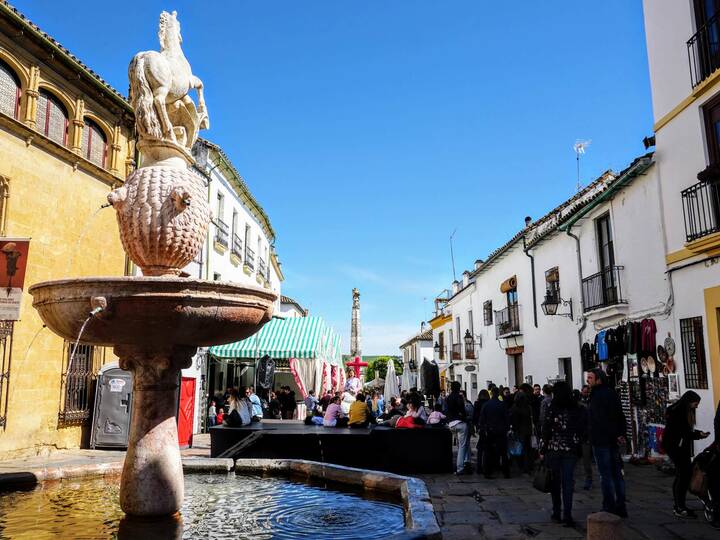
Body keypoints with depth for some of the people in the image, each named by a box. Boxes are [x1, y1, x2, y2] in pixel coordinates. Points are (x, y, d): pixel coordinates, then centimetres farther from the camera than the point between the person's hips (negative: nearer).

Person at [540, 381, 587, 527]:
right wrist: (578, 447, 12)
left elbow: (546, 431, -9)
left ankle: (556, 513, 17)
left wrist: (542, 450, 0)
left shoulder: (552, 409, -10)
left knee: (555, 481, 10)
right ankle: (567, 515, 1)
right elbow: (583, 430, 2)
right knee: (568, 481, 5)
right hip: (571, 450, 2)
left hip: (553, 449, -2)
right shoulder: (578, 409, -1)